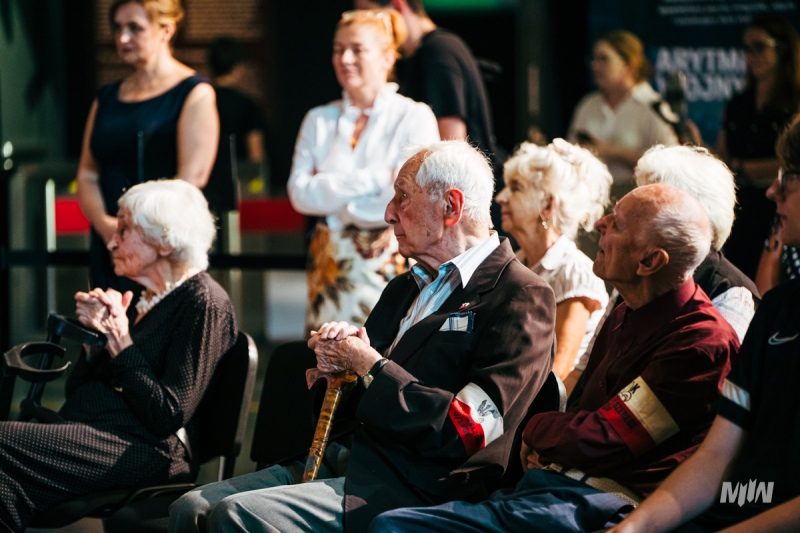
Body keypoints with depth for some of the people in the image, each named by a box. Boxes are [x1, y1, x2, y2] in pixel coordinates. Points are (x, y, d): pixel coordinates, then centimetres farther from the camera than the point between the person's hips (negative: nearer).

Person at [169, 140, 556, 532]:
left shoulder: (521, 298, -7)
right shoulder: (405, 288, 22)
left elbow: (468, 431, -18)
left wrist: (368, 364, -10)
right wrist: (332, 364, 0)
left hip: (416, 491, -9)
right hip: (347, 461, 9)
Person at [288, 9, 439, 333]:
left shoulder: (414, 117, -1)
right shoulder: (319, 121, 13)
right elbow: (300, 194, 0)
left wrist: (330, 192, -2)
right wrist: (373, 179, -10)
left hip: (390, 264, -4)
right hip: (329, 266, 4)